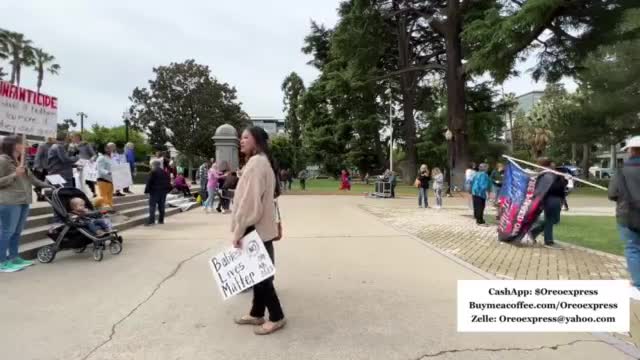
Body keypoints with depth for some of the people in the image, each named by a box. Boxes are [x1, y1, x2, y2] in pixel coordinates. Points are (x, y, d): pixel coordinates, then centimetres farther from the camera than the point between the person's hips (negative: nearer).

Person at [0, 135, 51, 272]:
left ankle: (14, 257, 23)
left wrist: (47, 185, 22)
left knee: (17, 231, 14)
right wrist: (14, 175, -16)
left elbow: (30, 178, 23)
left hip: (24, 201, 8)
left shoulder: (20, 160, 16)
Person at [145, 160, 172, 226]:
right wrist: (167, 189, 18)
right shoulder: (165, 172, 11)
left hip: (154, 191, -6)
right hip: (163, 191, 6)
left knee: (152, 206, -5)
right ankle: (161, 220, 13)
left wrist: (147, 190, -8)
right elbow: (168, 181, 15)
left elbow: (149, 182, -13)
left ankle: (151, 220, -12)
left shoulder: (153, 172, -10)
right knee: (161, 206, 10)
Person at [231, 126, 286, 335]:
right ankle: (257, 313, 28)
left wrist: (238, 231, -18)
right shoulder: (260, 162, 15)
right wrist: (241, 228, 18)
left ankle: (276, 317, 11)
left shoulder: (256, 163, -17)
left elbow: (250, 201, -23)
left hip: (256, 229, -10)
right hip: (260, 228, 10)